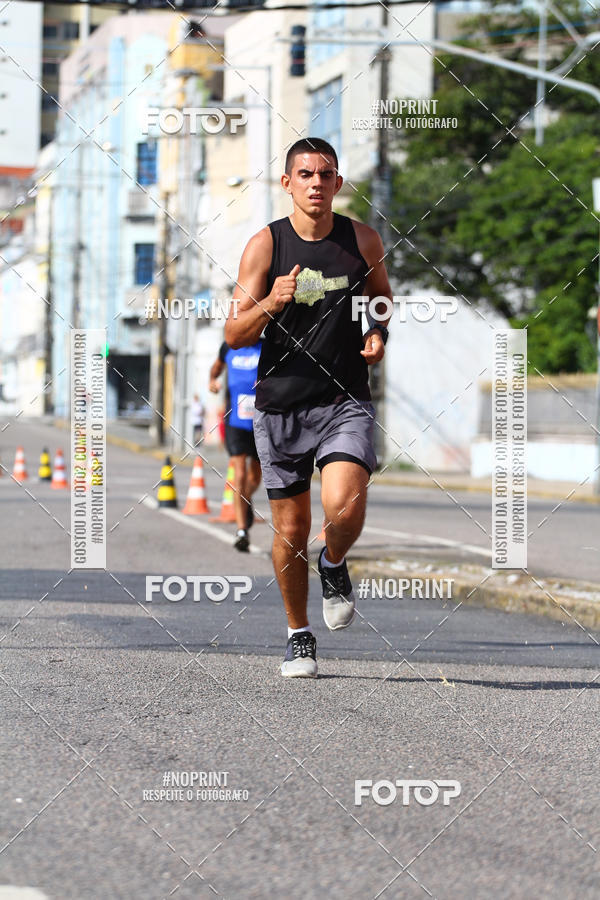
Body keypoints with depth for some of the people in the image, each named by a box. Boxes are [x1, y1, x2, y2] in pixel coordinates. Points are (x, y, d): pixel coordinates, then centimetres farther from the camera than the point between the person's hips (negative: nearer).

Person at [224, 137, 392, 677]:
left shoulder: (362, 239, 2)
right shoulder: (265, 245, -4)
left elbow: (382, 298, 22)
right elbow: (235, 334, -5)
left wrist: (380, 335, 1)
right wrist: (271, 302, -24)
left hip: (346, 402, 0)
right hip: (281, 404, 0)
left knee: (344, 506, -23)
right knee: (291, 529, 7)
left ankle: (334, 566, 12)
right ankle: (299, 636, 27)